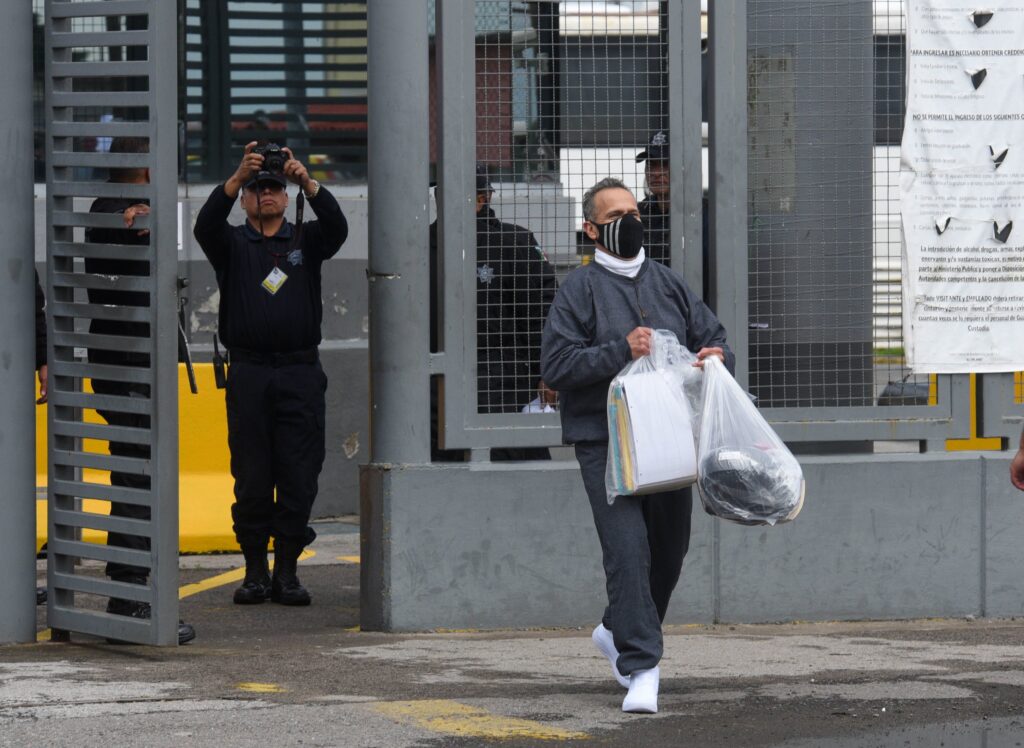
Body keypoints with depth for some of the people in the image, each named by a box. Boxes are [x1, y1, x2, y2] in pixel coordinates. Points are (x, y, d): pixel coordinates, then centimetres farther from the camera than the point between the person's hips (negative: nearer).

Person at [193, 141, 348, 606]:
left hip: (300, 374, 1)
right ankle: (255, 571, 6)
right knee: (251, 477, 0)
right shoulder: (233, 244, 10)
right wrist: (236, 178, -26)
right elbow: (206, 225, -11)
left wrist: (308, 183, -24)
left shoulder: (305, 241, 12)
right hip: (248, 372, -1)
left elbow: (336, 227, -8)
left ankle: (287, 570, 5)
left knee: (298, 476, -2)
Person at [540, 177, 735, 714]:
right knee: (628, 549, -15)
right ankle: (641, 668, -14)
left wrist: (715, 358, -3)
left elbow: (714, 337, 21)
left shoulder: (667, 284, 15)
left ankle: (618, 631, 38)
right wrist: (620, 352, -19)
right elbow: (556, 364, -9)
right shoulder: (580, 288, -1)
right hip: (605, 442, -6)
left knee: (669, 549, 13)